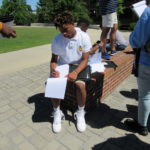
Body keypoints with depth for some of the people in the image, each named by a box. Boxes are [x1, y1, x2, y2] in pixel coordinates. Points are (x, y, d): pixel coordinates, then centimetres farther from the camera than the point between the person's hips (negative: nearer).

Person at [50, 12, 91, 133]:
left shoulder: (84, 37, -12)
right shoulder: (56, 40, -9)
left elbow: (85, 60, -12)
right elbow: (54, 59, -1)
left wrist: (75, 72, -30)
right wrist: (53, 69, -24)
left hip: (78, 67, -1)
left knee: (80, 85, -30)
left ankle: (80, 113, -1)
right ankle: (57, 113, 3)